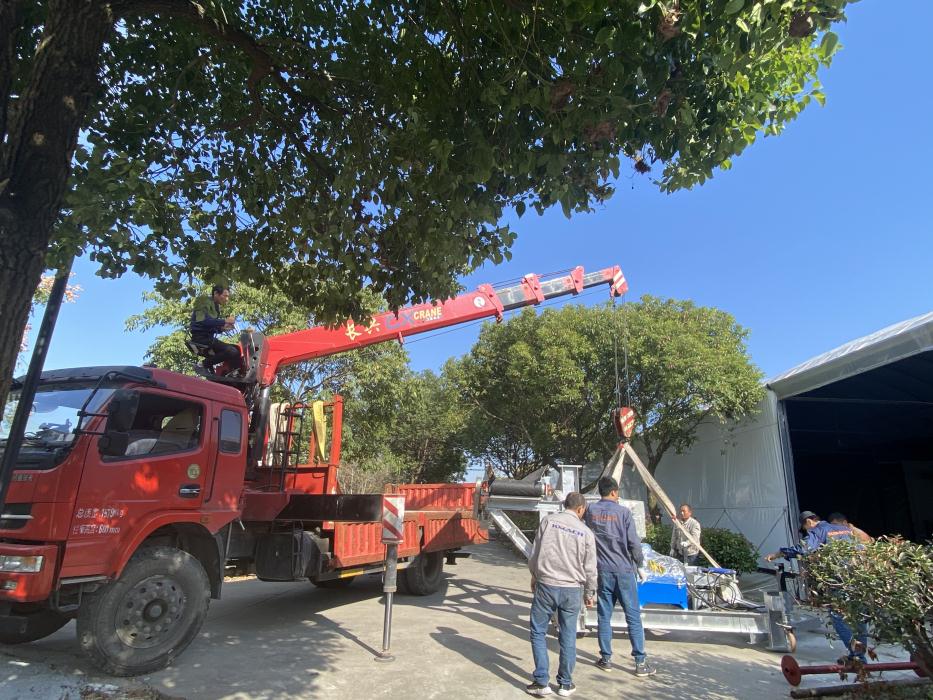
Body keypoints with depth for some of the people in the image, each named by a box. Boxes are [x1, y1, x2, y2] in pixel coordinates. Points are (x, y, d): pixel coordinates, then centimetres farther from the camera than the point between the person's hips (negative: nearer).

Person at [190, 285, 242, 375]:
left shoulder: (215, 306, 21)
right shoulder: (205, 302, -7)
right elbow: (203, 321, -26)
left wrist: (222, 328, 3)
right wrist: (224, 321, -20)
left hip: (208, 338, 10)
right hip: (201, 338, -10)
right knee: (232, 351, -25)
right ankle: (205, 364, -14)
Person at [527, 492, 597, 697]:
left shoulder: (548, 521, -3)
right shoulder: (586, 532, -1)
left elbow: (535, 552, 2)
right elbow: (590, 568, 4)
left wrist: (534, 575, 19)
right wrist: (590, 593, 19)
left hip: (546, 585, -1)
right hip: (572, 589, 2)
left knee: (538, 632, 11)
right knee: (568, 637, 14)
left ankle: (541, 682, 13)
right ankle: (566, 684, 24)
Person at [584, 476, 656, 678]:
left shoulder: (591, 511, -1)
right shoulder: (623, 512, -10)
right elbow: (633, 542, -9)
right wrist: (640, 566, 4)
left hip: (602, 570, 3)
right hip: (624, 570, -2)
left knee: (604, 616, 11)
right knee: (633, 616, 7)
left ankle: (606, 659, 18)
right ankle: (641, 662, 12)